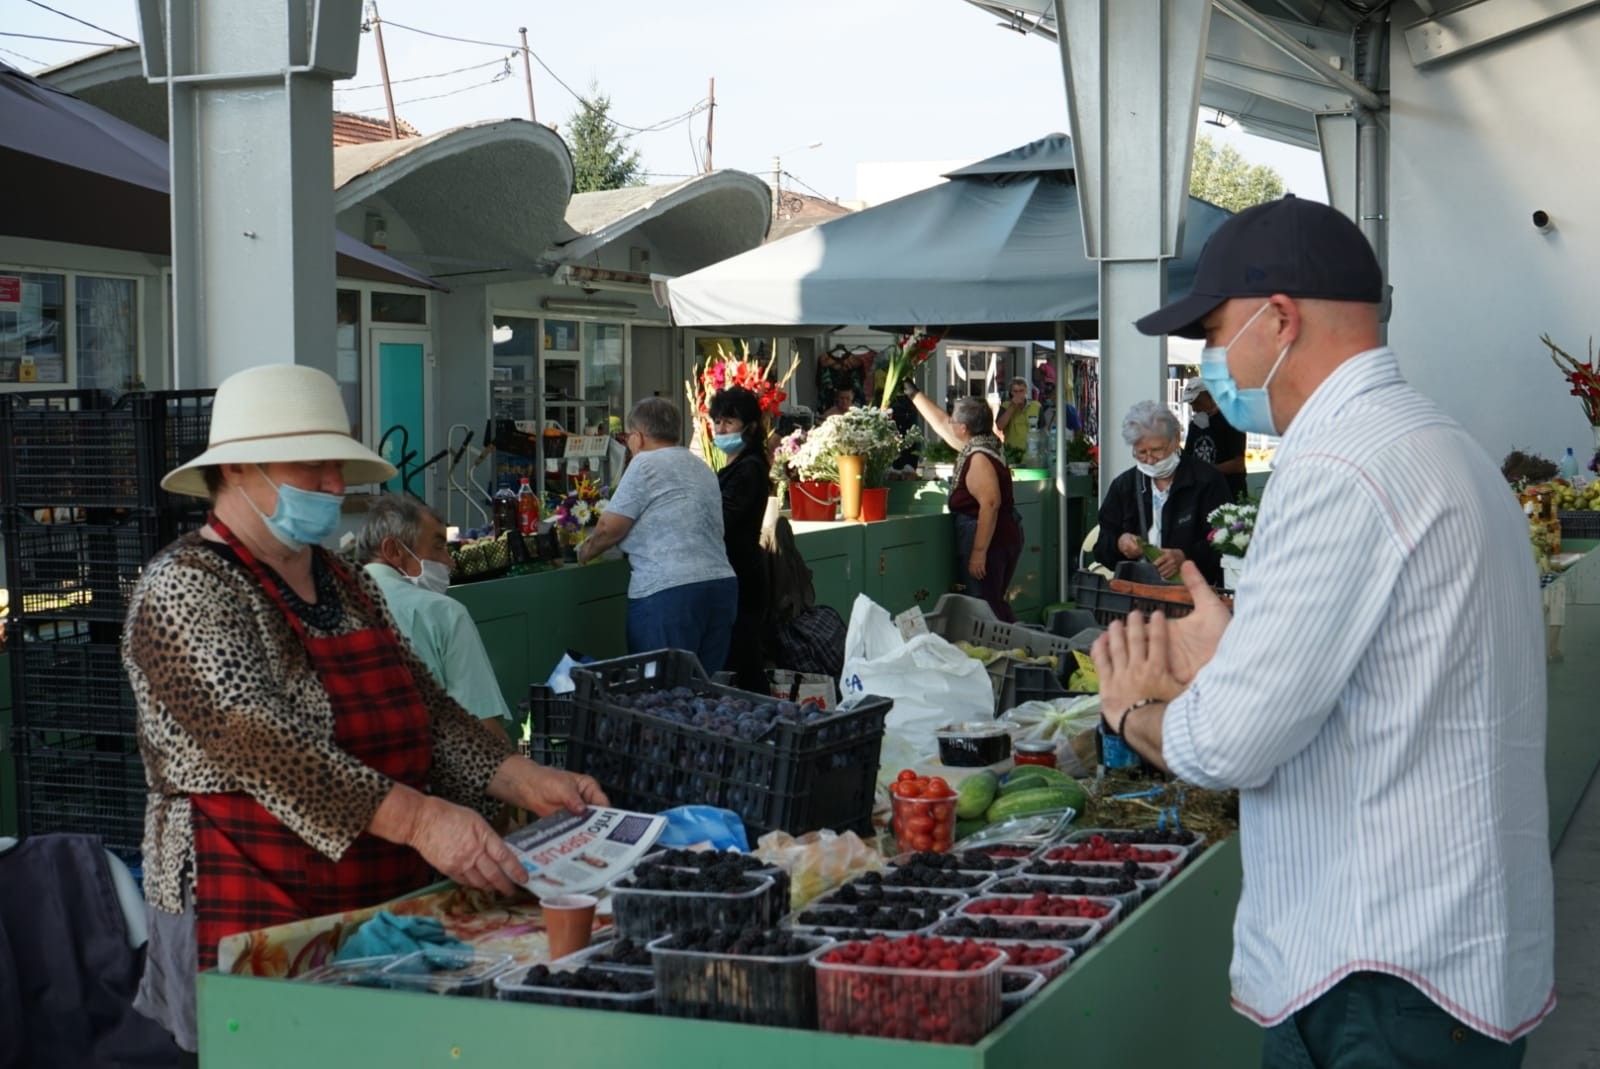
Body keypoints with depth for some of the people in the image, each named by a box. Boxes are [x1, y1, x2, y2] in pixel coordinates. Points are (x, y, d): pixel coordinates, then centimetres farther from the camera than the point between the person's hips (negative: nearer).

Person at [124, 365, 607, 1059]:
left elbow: (427, 710, 11)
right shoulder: (185, 589, -12)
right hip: (262, 922, -7)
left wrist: (523, 782, -7)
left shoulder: (349, 588, 13)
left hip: (383, 901, 7)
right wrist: (416, 818, -35)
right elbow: (261, 741, -25)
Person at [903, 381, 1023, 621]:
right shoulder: (977, 446, 11)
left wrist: (979, 551, -29)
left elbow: (990, 505, -27)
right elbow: (940, 423, 26)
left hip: (989, 542, -10)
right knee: (995, 606, 15)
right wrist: (914, 393, 33)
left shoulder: (979, 457, -18)